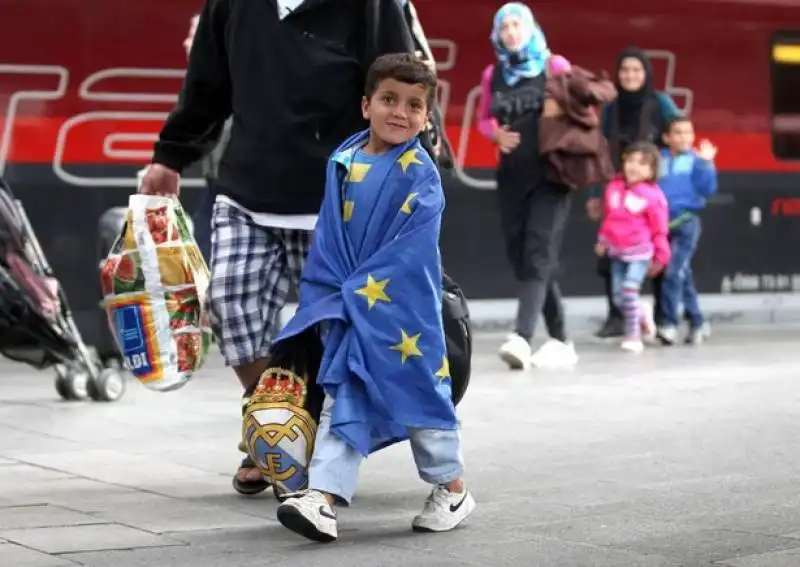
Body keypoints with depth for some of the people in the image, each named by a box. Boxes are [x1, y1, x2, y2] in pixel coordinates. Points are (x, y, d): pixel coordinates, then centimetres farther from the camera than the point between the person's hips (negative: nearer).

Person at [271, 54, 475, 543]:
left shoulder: (422, 175, -10)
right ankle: (323, 498, -3)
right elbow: (328, 237, 10)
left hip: (404, 308, -4)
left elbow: (410, 249, -15)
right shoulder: (343, 162, 6)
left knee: (420, 391, 6)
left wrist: (361, 291, -15)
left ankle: (453, 489, 23)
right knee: (343, 401, 1)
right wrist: (334, 296, 3)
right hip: (349, 309, 4)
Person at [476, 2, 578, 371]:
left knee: (538, 254, -16)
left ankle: (522, 337, -28)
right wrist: (497, 134, -3)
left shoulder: (555, 66, 0)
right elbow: (484, 119, 18)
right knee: (520, 257, 5)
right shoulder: (493, 74, 10)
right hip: (512, 174, 5)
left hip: (551, 173, -5)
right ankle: (560, 341, 16)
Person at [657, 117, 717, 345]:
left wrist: (706, 163, -19)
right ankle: (696, 322, 21)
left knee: (674, 272, -13)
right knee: (683, 276, 11)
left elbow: (708, 189, -10)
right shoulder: (660, 160, 9)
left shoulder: (695, 160, -1)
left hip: (686, 222, -4)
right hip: (663, 223, 4)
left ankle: (669, 323, -6)